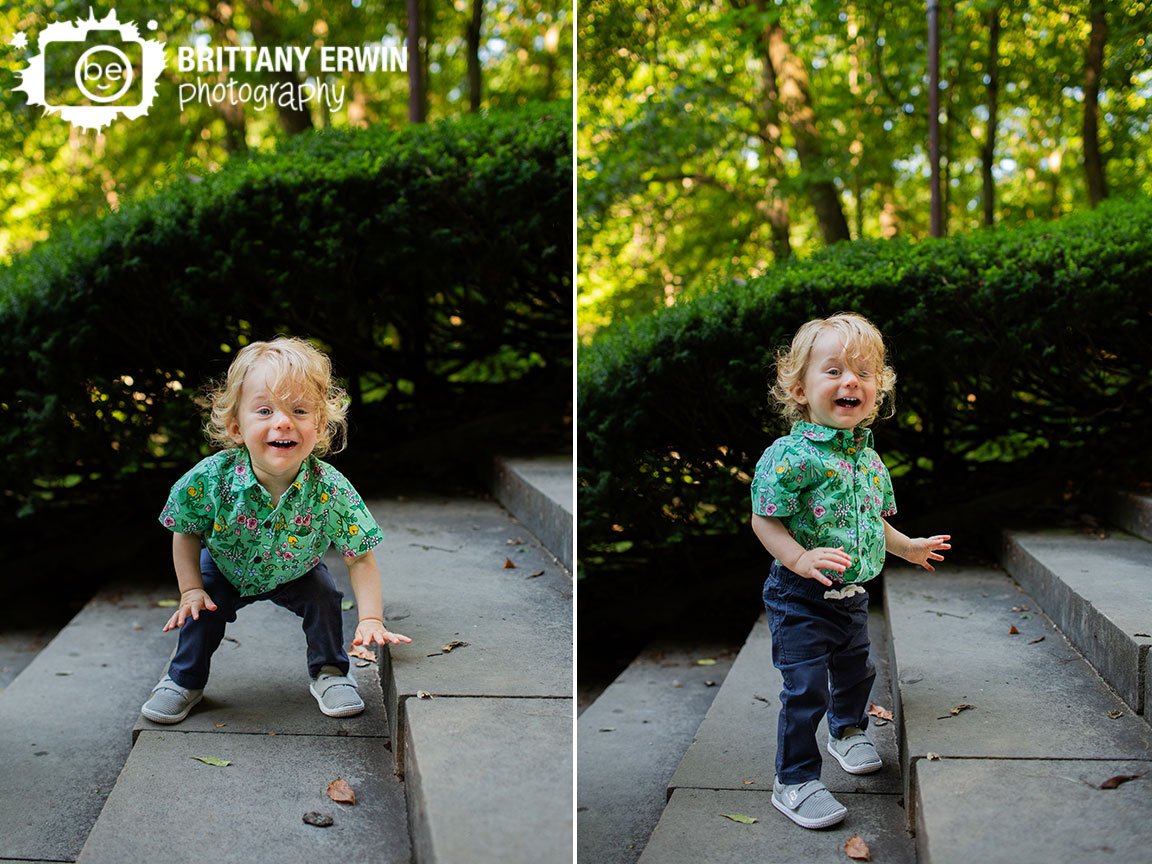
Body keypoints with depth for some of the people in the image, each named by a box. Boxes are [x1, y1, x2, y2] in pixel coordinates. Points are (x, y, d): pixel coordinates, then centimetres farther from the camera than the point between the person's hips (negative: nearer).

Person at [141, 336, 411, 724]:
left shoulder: (331, 491, -36)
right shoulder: (210, 479, -35)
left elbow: (360, 560, -27)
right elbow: (186, 534, -13)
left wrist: (371, 621, -35)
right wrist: (190, 590, -18)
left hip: (295, 573, 0)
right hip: (226, 569, 0)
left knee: (324, 597, -19)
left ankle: (329, 673, 9)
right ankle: (184, 681, 18)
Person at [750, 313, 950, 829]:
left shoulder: (869, 458, 5)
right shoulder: (790, 455, -21)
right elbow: (764, 521, -21)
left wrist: (907, 547, 23)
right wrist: (800, 559, -33)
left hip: (853, 593, 8)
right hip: (801, 598, -8)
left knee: (856, 670, 25)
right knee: (806, 690, -4)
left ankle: (848, 731, 53)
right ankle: (794, 782, 11)